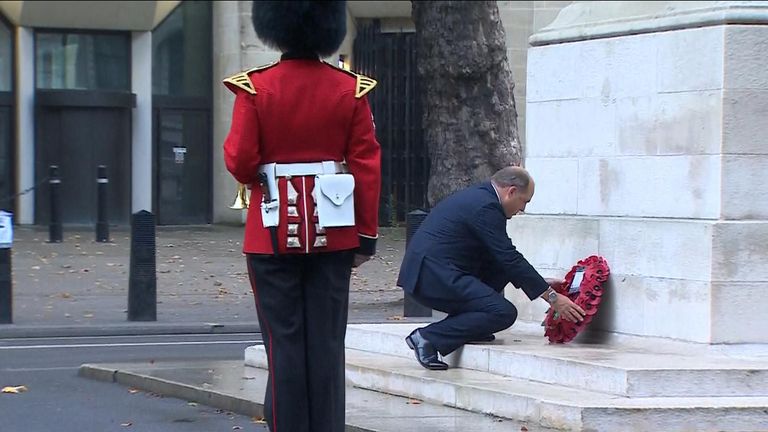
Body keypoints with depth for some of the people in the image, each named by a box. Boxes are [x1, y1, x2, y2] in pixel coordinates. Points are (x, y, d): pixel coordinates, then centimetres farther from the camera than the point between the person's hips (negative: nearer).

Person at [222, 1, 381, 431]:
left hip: (275, 231, -1)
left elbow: (240, 162, -10)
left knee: (285, 342, 2)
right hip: (332, 231, 2)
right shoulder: (351, 89, -1)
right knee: (326, 342, 5)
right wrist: (367, 235, 4)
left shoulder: (255, 87, -7)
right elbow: (368, 167, -2)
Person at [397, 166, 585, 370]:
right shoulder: (485, 207, -12)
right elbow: (510, 259, -14)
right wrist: (552, 297, -10)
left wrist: (542, 283, 24)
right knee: (504, 313, -15)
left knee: (501, 271, 17)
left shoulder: (478, 197, 19)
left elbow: (505, 257, 26)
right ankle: (429, 338, -15)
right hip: (433, 277, -10)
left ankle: (470, 326, 12)